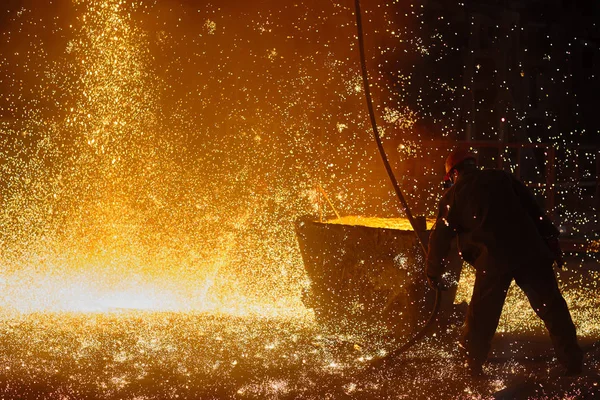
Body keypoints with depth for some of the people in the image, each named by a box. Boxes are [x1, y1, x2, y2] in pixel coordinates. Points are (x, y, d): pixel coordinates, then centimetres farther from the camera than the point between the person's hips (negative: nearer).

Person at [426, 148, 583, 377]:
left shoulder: (453, 195, 12)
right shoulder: (501, 178, 16)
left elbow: (440, 238, 15)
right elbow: (534, 208, 9)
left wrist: (433, 273, 25)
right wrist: (550, 238, 9)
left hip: (493, 260, -2)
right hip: (531, 251, 2)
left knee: (482, 315, 11)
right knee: (551, 306, 7)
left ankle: (473, 366, 15)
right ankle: (573, 364, 6)